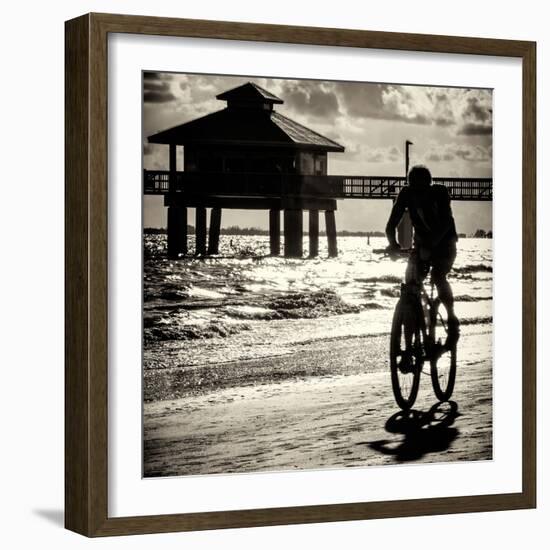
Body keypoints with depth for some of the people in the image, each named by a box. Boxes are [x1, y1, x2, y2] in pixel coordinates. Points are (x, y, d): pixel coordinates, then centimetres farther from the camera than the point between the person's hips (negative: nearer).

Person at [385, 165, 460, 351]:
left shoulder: (440, 192, -23)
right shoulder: (406, 194, -16)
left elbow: (445, 222, -34)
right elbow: (392, 223, -22)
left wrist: (430, 245, -48)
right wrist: (393, 243, -42)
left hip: (444, 241, -3)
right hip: (422, 243, 3)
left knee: (438, 276, -27)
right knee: (410, 280, -17)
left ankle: (452, 320, -10)